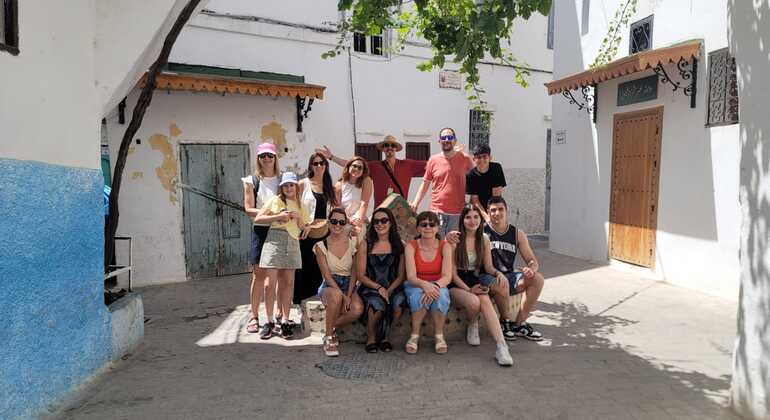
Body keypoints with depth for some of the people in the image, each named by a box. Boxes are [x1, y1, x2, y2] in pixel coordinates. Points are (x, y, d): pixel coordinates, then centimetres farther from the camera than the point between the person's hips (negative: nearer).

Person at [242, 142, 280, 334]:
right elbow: (248, 209, -3)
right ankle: (254, 317, 11)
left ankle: (270, 318, 10)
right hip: (260, 230, -1)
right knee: (258, 274, 0)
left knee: (272, 277, 3)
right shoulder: (252, 181, 4)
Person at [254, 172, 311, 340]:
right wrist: (278, 217, -7)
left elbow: (306, 228, 17)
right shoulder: (274, 200, 9)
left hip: (292, 243, 3)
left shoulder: (300, 205, 18)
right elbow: (257, 219, 2)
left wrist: (299, 218, -1)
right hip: (274, 240, -3)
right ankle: (269, 322, 3)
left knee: (288, 283, 1)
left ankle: (285, 321, 6)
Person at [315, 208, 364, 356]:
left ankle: (333, 327, 0)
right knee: (336, 295, -39)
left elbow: (354, 272, 1)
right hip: (329, 286, -2)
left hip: (349, 285, 2)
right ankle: (329, 337, -18)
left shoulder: (352, 243, 3)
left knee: (357, 309, -30)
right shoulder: (320, 246, -2)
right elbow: (326, 274, -9)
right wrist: (342, 295, -21)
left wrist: (349, 294, -14)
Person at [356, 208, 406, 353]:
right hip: (370, 288, -1)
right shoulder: (365, 245, 5)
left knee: (398, 304, -31)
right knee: (378, 304, -34)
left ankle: (384, 335, 0)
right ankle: (371, 337, -2)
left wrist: (389, 290, -12)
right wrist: (378, 288, -14)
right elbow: (361, 276, 1)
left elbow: (400, 276, 6)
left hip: (393, 288, 1)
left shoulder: (399, 245, 8)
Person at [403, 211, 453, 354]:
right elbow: (411, 276, -19)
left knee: (441, 295, -34)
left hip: (438, 286, 1)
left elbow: (447, 276, -17)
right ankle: (415, 336, -14)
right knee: (418, 294, -36)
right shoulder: (411, 246, -10)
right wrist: (425, 285, -41)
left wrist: (435, 286, -39)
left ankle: (439, 336, -12)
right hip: (416, 286, -1)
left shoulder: (444, 246, -7)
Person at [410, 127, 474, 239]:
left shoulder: (465, 159, 2)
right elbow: (425, 184, 11)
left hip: (458, 213, 0)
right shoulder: (433, 160, 4)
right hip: (437, 211, 1)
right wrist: (416, 202, 2)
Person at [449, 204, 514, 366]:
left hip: (476, 281, 3)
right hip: (456, 285, -3)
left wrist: (497, 272, -11)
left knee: (485, 300, -31)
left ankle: (501, 346, -39)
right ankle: (472, 326, 0)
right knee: (474, 302, -34)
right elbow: (452, 272, -7)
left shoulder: (484, 239, 8)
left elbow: (488, 267, 12)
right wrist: (468, 290, -18)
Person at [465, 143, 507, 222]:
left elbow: (496, 195, -12)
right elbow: (474, 200, -14)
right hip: (477, 210, 0)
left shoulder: (496, 168, -11)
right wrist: (486, 216, -25)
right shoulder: (470, 175, -13)